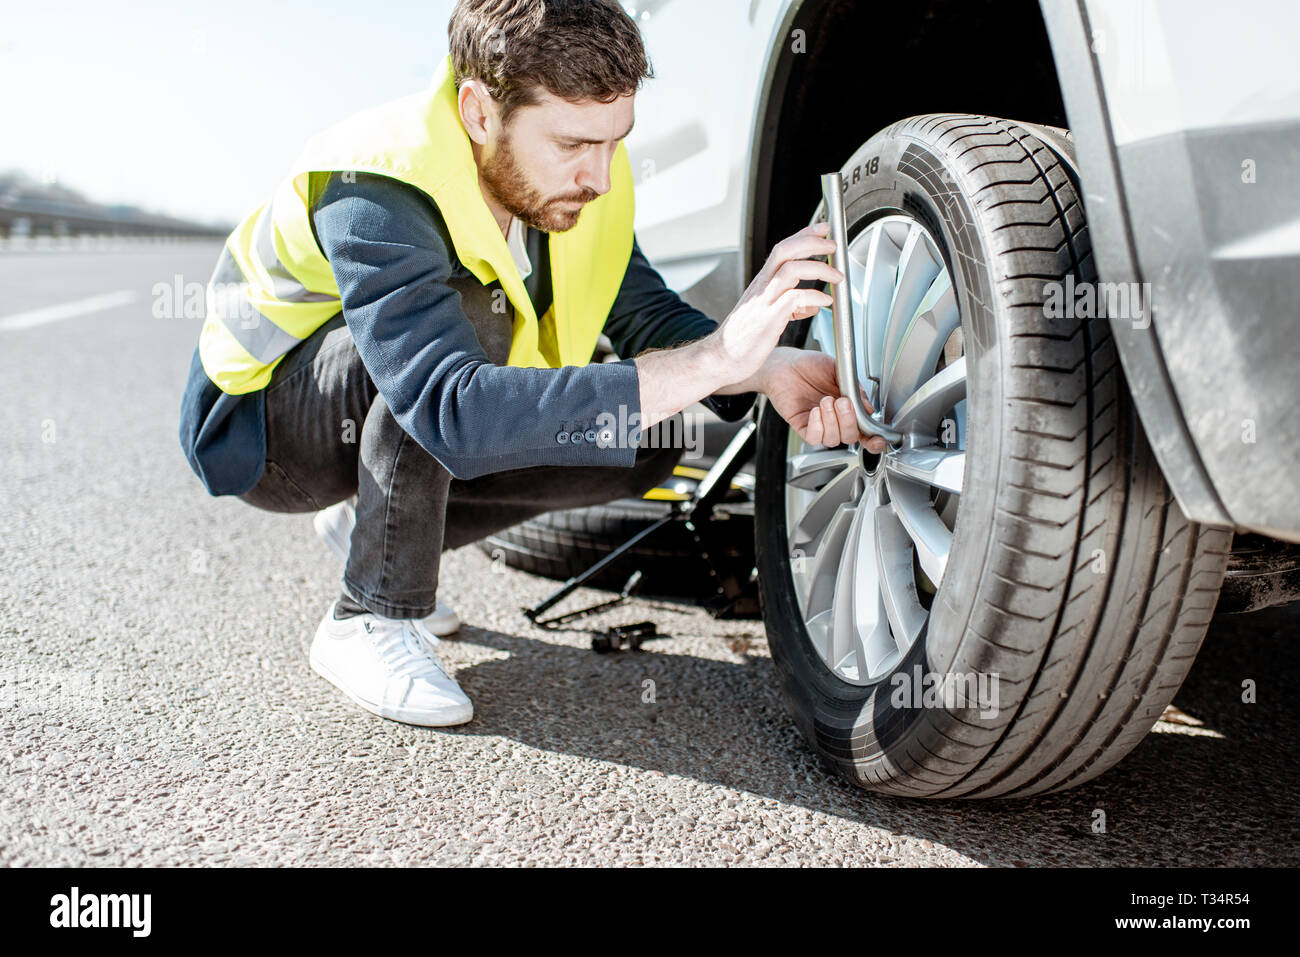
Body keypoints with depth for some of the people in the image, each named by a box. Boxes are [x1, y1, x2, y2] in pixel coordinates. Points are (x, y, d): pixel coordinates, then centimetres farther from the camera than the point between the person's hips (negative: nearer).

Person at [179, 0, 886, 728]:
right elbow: (455, 413, -48)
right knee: (472, 315, -36)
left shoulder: (571, 173, -14)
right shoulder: (373, 197, -35)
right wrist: (713, 360, -52)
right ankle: (373, 616, -18)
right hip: (255, 420, -6)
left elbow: (646, 313, -9)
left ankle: (373, 528, 6)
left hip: (416, 424, 7)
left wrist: (768, 370, -30)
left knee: (649, 439, -9)